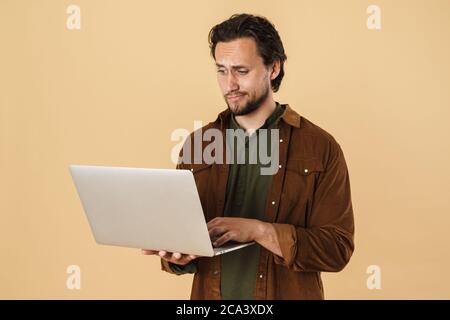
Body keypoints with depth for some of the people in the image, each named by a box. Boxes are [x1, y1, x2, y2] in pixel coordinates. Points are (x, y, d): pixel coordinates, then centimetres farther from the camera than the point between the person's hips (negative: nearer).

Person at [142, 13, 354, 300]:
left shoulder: (321, 148, -9)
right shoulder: (197, 145, 1)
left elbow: (337, 247, -13)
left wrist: (257, 230, -24)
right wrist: (178, 256, -18)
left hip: (287, 293, -2)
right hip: (210, 293, 3)